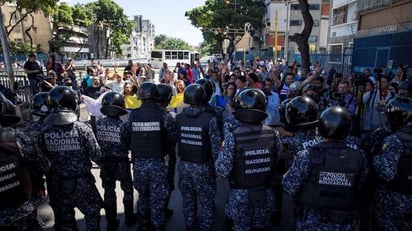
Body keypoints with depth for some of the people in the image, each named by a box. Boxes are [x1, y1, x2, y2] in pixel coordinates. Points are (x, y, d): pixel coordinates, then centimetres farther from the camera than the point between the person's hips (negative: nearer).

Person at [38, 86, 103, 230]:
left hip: (57, 184, 4)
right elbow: (96, 155, -16)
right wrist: (104, 163, 5)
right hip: (82, 183, -3)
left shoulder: (44, 132, -11)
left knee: (64, 218, 22)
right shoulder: (82, 129, -21)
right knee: (92, 213, 18)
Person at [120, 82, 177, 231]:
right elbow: (173, 137, -12)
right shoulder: (163, 115, -12)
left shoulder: (132, 115, -5)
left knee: (143, 195, 23)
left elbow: (124, 139, -1)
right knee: (158, 198, 10)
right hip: (157, 163, -3)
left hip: (138, 163, 3)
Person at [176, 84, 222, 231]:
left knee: (188, 200, 21)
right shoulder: (210, 119, -18)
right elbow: (216, 145, -14)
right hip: (203, 167, -4)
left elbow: (174, 141, 0)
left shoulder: (179, 118, -6)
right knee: (206, 202, 14)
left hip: (184, 165, 4)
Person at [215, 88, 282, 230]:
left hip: (240, 194, -3)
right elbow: (277, 162, -3)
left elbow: (223, 170, -20)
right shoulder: (273, 134, -13)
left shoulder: (232, 136, -23)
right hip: (265, 193, 3)